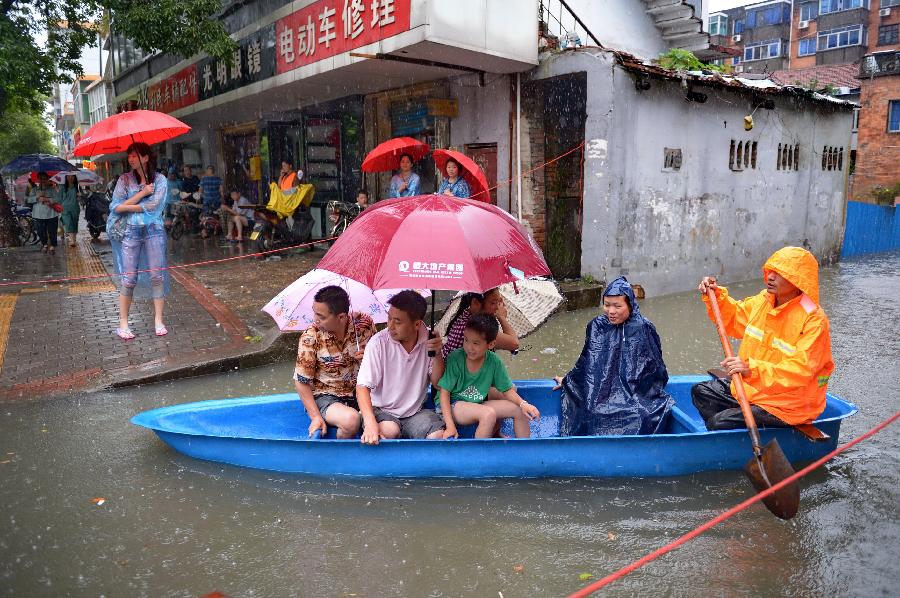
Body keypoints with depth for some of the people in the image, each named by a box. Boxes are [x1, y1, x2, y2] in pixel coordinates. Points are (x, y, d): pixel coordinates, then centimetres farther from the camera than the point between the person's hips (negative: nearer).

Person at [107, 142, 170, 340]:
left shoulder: (160, 180, 4)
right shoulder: (124, 179, 9)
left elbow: (154, 205, -9)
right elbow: (115, 206, -2)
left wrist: (127, 206, -5)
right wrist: (142, 193, -6)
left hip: (154, 230, 0)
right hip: (130, 231, 1)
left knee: (157, 276, -1)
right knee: (129, 279, -2)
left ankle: (158, 320, 7)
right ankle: (123, 324, 6)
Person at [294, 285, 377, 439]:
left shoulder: (365, 324, -8)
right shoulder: (310, 338, -14)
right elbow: (302, 381, -6)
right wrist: (315, 417, -12)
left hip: (361, 392, 2)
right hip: (326, 396, -2)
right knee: (351, 420, -34)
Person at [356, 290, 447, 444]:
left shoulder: (428, 341, -5)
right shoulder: (378, 343, -15)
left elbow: (438, 383, 1)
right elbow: (362, 386, -18)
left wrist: (437, 354, -17)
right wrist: (370, 424, -33)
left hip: (415, 412, 3)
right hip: (381, 410, -3)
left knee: (439, 436, -23)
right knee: (389, 431, -35)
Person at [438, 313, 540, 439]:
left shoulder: (494, 361, -8)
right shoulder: (455, 358, -18)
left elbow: (507, 389, 1)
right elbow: (445, 392, -15)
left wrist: (523, 404, -19)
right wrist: (450, 425, -23)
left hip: (477, 405, 5)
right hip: (452, 405, -5)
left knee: (519, 410, -7)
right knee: (489, 414, -31)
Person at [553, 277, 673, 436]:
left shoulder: (643, 328, 0)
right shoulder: (597, 326, 8)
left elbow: (656, 368, 9)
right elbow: (585, 361, 20)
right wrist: (567, 381, 25)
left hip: (636, 393, -2)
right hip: (602, 392, 2)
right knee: (595, 415, -20)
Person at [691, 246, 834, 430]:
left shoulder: (814, 320, -21)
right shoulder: (762, 300, 1)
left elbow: (800, 370, -29)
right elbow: (734, 318, 20)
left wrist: (752, 369, -38)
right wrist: (716, 296, 3)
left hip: (787, 407, -8)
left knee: (719, 422, -23)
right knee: (701, 391, 8)